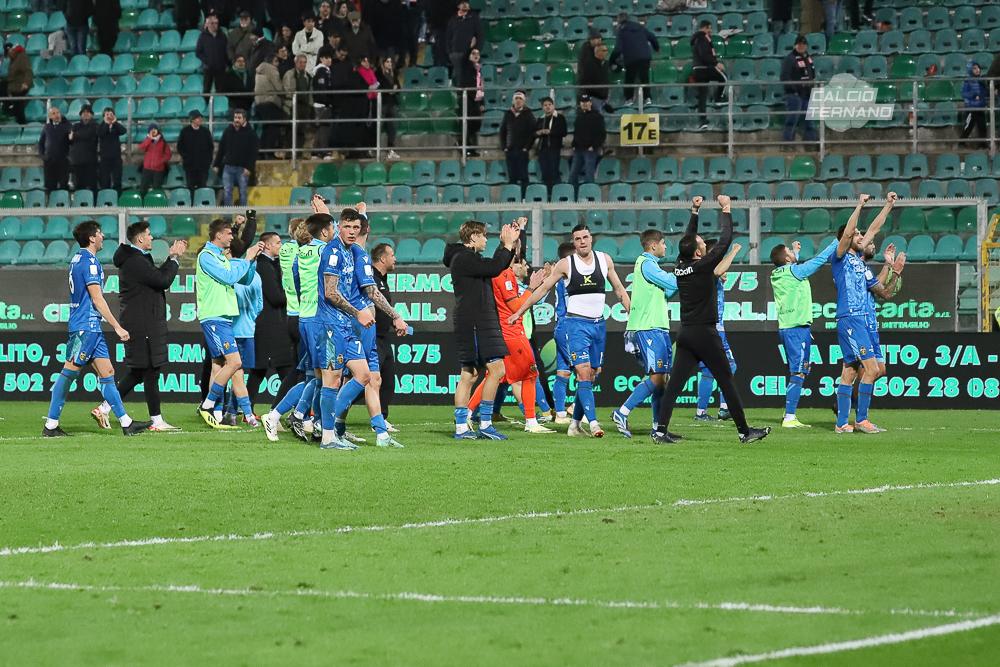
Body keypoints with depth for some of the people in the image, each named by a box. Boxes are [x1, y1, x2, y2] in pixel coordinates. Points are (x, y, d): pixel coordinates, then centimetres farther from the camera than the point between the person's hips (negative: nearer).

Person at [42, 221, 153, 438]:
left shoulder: (78, 259, 17)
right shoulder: (89, 261, -13)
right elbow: (97, 299, -17)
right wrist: (117, 327, -14)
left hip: (92, 328, 10)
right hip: (85, 327, -10)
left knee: (106, 372, 7)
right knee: (69, 372, -7)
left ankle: (126, 422, 5)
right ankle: (51, 425, -5)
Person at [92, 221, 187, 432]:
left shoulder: (134, 259, 17)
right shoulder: (136, 262, -16)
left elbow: (157, 276, 21)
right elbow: (163, 280, -19)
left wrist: (172, 257, 15)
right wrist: (174, 258, -5)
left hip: (141, 325, 11)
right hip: (143, 326, -11)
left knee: (137, 373, 13)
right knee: (150, 373, -5)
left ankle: (104, 408, 13)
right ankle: (157, 421, -1)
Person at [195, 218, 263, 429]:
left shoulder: (222, 258, 19)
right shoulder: (206, 256, -8)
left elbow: (246, 279, 22)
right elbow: (229, 277, -17)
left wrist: (253, 259, 9)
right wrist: (247, 259, -7)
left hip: (224, 318, 9)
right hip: (214, 318, -9)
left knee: (219, 365, 6)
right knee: (234, 362, -16)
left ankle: (215, 415, 5)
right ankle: (207, 405, -8)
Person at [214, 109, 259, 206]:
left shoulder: (251, 133, -3)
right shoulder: (228, 131, 7)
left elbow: (253, 152, -7)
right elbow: (221, 149, 12)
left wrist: (249, 167, -15)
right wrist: (217, 165, 8)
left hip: (242, 168, -3)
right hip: (228, 166, 3)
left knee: (242, 192, 2)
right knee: (226, 192, -1)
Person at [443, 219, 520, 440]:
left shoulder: (466, 258, 20)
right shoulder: (463, 258, -11)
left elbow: (495, 265, 27)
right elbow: (494, 268, -20)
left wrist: (508, 243, 19)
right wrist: (507, 245, -8)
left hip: (480, 321, 11)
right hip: (474, 321, -11)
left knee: (469, 374, 9)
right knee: (496, 368, -13)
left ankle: (461, 427, 8)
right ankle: (485, 424, -12)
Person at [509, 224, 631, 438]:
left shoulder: (604, 259, 7)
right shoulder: (566, 264, -1)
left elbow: (619, 290, 16)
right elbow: (543, 289, 7)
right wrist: (519, 312, 7)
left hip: (599, 324, 4)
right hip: (576, 323, -4)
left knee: (591, 377, 5)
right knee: (583, 373, -16)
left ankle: (575, 424, 14)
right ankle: (593, 423, -23)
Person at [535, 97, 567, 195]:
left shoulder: (560, 118, 1)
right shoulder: (540, 120, 17)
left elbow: (563, 133, -7)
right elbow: (534, 133, 17)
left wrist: (550, 132, -15)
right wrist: (538, 133, -5)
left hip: (554, 149, -5)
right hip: (542, 149, 5)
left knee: (554, 172, -11)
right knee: (545, 174, 2)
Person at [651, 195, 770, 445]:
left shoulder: (680, 266, 3)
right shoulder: (703, 266, -14)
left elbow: (688, 239, 22)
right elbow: (725, 240, -8)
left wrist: (694, 213, 27)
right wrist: (726, 210, 3)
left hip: (685, 333, 6)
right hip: (705, 334, -6)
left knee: (675, 383, 1)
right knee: (727, 382, 2)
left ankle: (661, 430, -8)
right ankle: (745, 431, 7)